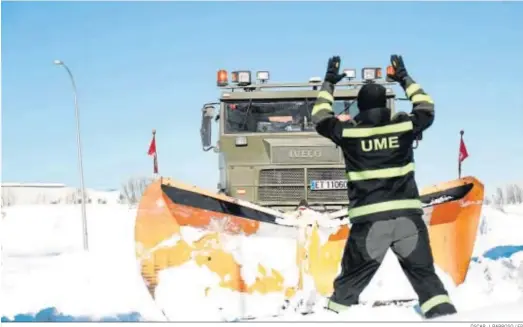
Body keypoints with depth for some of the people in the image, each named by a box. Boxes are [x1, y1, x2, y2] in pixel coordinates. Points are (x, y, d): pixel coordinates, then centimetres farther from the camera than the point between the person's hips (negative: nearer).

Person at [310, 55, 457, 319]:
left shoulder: (348, 131, 0)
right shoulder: (404, 125, 4)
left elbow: (320, 118, 18)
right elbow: (427, 109, 25)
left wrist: (329, 83, 28)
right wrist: (404, 78, 35)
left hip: (369, 219, -1)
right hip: (407, 214, 1)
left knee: (351, 281, 9)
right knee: (424, 274, 12)